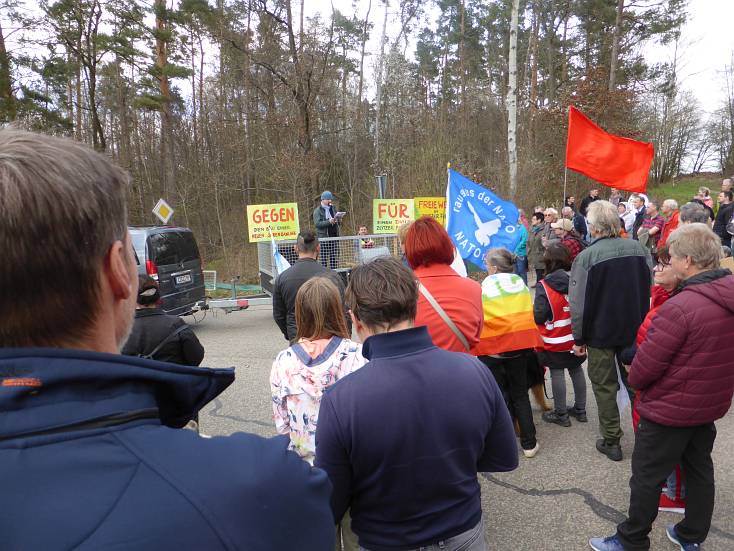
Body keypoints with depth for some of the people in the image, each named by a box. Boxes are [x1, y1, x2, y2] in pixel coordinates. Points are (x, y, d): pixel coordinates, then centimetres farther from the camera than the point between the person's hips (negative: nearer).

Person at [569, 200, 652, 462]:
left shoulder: (586, 256, -18)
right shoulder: (639, 249, -3)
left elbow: (579, 303, -15)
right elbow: (650, 289, 6)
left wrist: (579, 337, -4)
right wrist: (642, 325, 18)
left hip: (601, 333, -4)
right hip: (636, 330, 5)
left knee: (604, 386, 9)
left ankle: (611, 441, 18)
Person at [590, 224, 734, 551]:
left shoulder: (680, 306, -30)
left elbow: (647, 363, -23)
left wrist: (634, 379, -2)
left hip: (670, 409, -8)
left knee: (647, 476, 8)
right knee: (699, 468, 23)